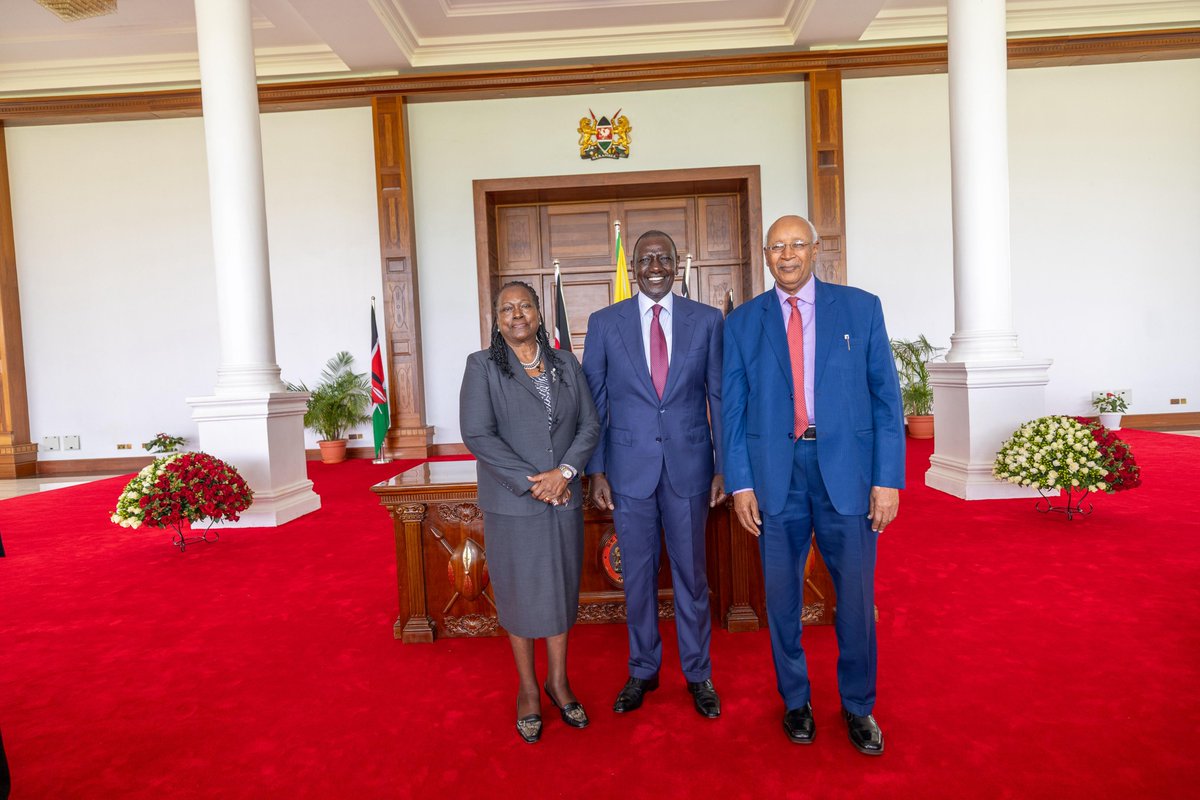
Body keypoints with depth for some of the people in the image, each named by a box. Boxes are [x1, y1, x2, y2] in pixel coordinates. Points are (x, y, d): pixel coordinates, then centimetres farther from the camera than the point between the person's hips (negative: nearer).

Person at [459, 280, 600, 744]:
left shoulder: (565, 364, 7)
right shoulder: (483, 366, -3)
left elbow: (589, 425, 4)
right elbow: (477, 434, -11)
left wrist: (564, 471, -13)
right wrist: (531, 482, -16)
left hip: (564, 499, 3)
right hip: (511, 503, -3)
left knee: (562, 588, 12)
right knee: (520, 593, 8)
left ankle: (558, 681, 31)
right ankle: (528, 689, 28)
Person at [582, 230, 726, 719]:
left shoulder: (706, 320, 2)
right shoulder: (604, 324, 2)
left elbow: (720, 398, 3)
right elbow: (594, 403, 3)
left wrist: (725, 466, -1)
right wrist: (596, 470, -2)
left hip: (689, 463, 0)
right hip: (630, 467, 0)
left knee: (691, 572, 11)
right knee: (637, 574, 11)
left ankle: (697, 673, 29)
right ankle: (642, 670, 31)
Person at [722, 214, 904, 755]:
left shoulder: (860, 307, 4)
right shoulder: (742, 322, 5)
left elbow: (886, 397, 1)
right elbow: (732, 408, 4)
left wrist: (888, 479, -5)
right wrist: (739, 483, -2)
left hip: (847, 470, 0)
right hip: (774, 474, 1)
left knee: (856, 594, 9)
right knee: (781, 596, 11)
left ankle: (858, 706, 31)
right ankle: (795, 700, 32)